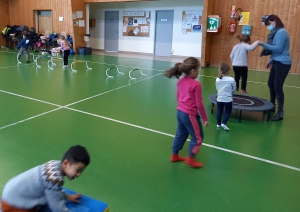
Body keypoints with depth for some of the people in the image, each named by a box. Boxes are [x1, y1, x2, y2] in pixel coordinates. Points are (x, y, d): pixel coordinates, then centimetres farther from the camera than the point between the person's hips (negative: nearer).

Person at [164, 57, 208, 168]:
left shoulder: (180, 81, 4)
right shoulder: (196, 84, -19)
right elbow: (199, 104, -16)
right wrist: (205, 118, -7)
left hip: (180, 112, 8)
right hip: (190, 115, -8)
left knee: (180, 134, 23)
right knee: (198, 137, 9)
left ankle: (174, 156, 33)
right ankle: (190, 159, 16)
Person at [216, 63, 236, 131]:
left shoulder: (217, 79, -7)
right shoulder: (231, 79, -15)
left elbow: (217, 88, 4)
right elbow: (234, 89, -3)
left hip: (219, 98, 3)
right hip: (228, 99, -3)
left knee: (219, 111, 16)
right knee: (228, 111, 13)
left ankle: (218, 124, 25)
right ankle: (223, 123, -1)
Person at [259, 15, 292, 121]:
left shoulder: (281, 32, -14)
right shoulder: (277, 32, 16)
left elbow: (279, 49, -22)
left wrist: (263, 44, -23)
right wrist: (271, 61, 15)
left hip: (282, 63, -10)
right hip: (277, 62, 10)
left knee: (277, 87, -9)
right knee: (271, 84, 16)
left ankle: (280, 113, -2)